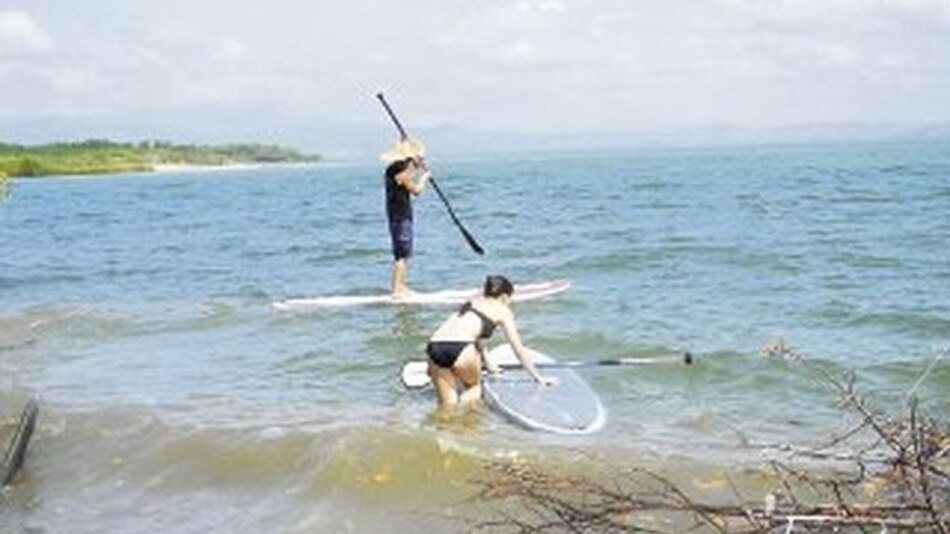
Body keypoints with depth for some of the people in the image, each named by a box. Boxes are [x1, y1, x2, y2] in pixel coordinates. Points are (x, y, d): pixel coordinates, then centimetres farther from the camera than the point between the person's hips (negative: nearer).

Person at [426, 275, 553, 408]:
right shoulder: (502, 311, 16)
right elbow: (519, 348, 19)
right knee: (474, 388, 20)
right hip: (459, 349, -5)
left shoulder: (472, 303, 32)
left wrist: (486, 362, 63)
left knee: (448, 403, 11)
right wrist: (538, 378, 28)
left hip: (434, 348, 5)